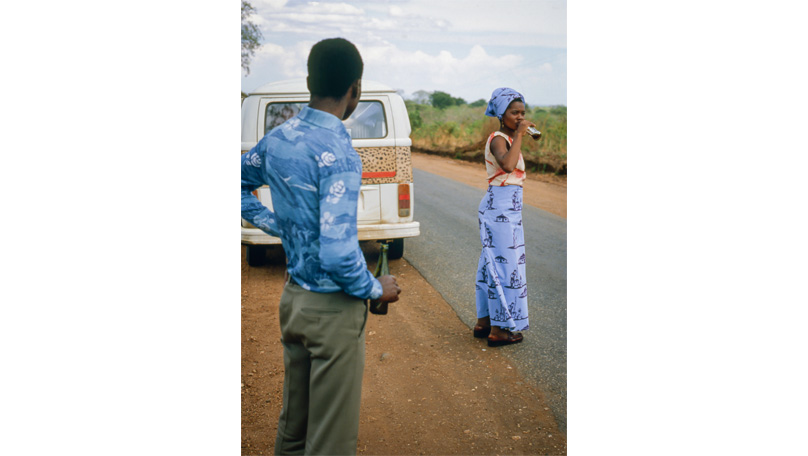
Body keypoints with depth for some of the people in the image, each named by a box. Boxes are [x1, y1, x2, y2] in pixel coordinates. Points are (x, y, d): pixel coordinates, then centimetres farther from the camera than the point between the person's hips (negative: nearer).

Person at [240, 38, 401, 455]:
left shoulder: (277, 137, 1)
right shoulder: (338, 153, -23)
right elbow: (337, 252, -28)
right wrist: (377, 290, -11)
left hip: (292, 298, 8)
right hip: (333, 310, -8)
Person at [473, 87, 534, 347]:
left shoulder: (506, 139, 15)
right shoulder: (498, 139, -16)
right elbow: (507, 165, -37)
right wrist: (519, 135, -27)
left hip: (502, 208, 10)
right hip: (501, 208, -10)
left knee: (493, 265, 14)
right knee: (505, 266, -5)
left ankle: (484, 322, 23)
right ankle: (498, 330, 3)